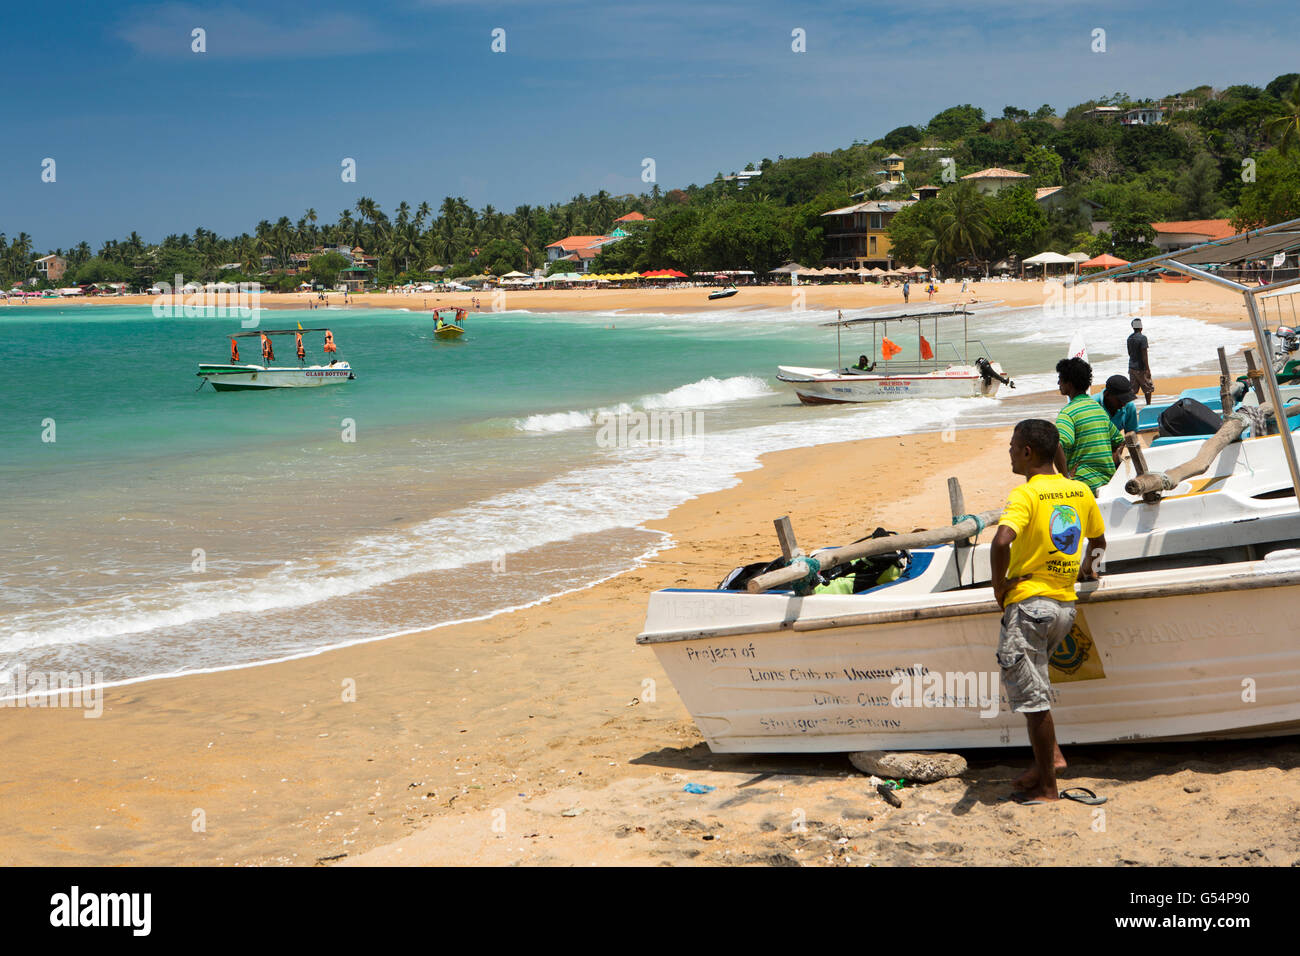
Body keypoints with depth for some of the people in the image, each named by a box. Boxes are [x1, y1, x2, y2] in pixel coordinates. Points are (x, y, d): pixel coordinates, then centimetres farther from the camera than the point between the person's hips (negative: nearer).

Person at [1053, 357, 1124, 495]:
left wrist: (1066, 478, -20)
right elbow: (1120, 441, 26)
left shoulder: (1068, 413, -9)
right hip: (1108, 481, 8)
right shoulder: (1098, 407, 17)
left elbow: (1057, 446, -27)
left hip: (1084, 482, -8)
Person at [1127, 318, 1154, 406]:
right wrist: (1147, 369, -16)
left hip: (1132, 367, 7)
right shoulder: (1142, 338, -16)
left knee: (1132, 389, 8)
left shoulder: (1129, 338, 6)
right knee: (1148, 388, 8)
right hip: (1141, 368, -6)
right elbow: (1144, 355, -19)